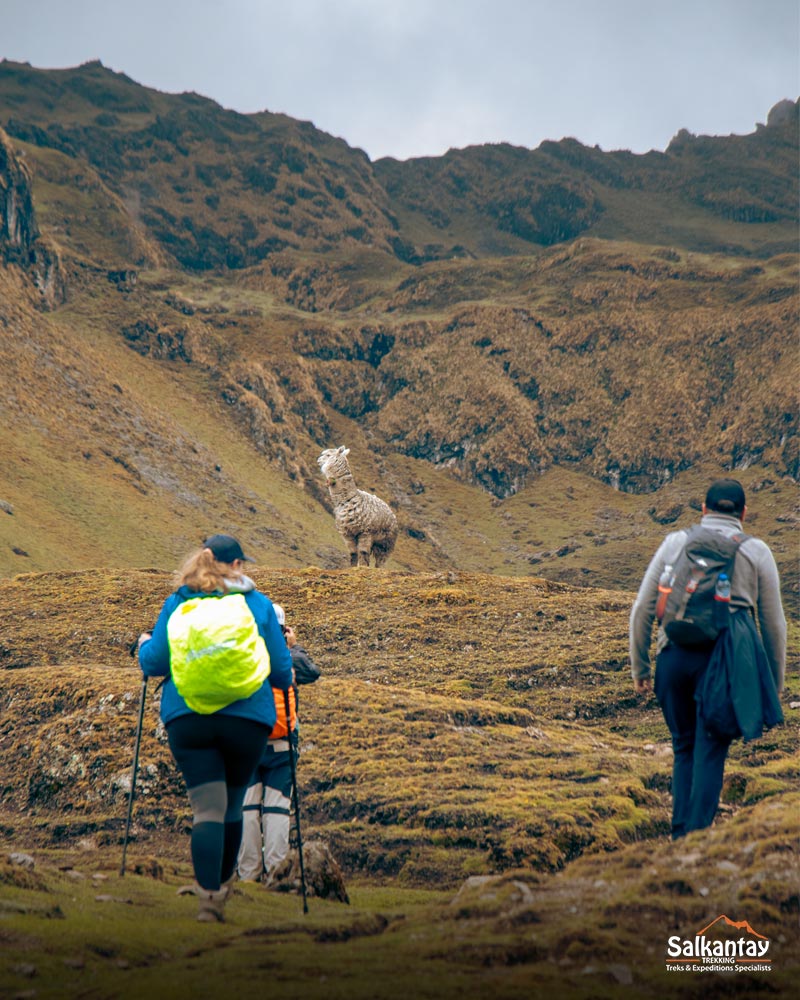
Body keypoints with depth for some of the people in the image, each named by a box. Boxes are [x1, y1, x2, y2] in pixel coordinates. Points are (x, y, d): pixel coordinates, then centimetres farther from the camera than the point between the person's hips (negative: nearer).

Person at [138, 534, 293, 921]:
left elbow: (154, 663, 6)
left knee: (207, 807, -3)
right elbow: (281, 670, 8)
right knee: (232, 805, 17)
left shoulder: (177, 603, 7)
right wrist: (284, 680, 31)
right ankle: (220, 885, 32)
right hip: (247, 718, 0)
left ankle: (209, 897, -16)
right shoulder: (258, 604, 6)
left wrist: (144, 644, 29)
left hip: (186, 718, 0)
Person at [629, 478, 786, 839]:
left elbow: (642, 609, 8)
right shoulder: (757, 552, 9)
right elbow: (773, 624, 9)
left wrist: (639, 667, 15)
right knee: (710, 752, 3)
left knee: (684, 747, 16)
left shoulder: (675, 543, 12)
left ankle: (680, 836, 13)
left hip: (674, 657, 2)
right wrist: (774, 685, 16)